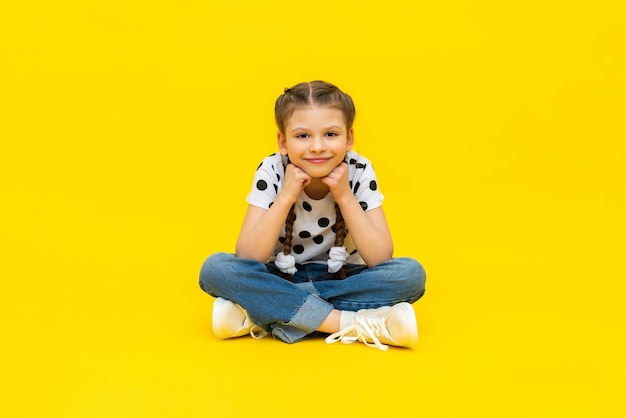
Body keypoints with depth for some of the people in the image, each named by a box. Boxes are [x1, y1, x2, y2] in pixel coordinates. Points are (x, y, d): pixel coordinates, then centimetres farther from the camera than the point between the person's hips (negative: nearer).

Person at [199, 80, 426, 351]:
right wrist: (286, 197, -27)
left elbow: (380, 259, -17)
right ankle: (352, 324, -30)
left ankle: (271, 318, -28)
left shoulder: (359, 172, -13)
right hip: (281, 282, -1)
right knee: (216, 268, -29)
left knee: (411, 273, -26)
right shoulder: (272, 172, -14)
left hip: (341, 282, 1)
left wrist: (345, 197, -23)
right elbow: (247, 259, -21)